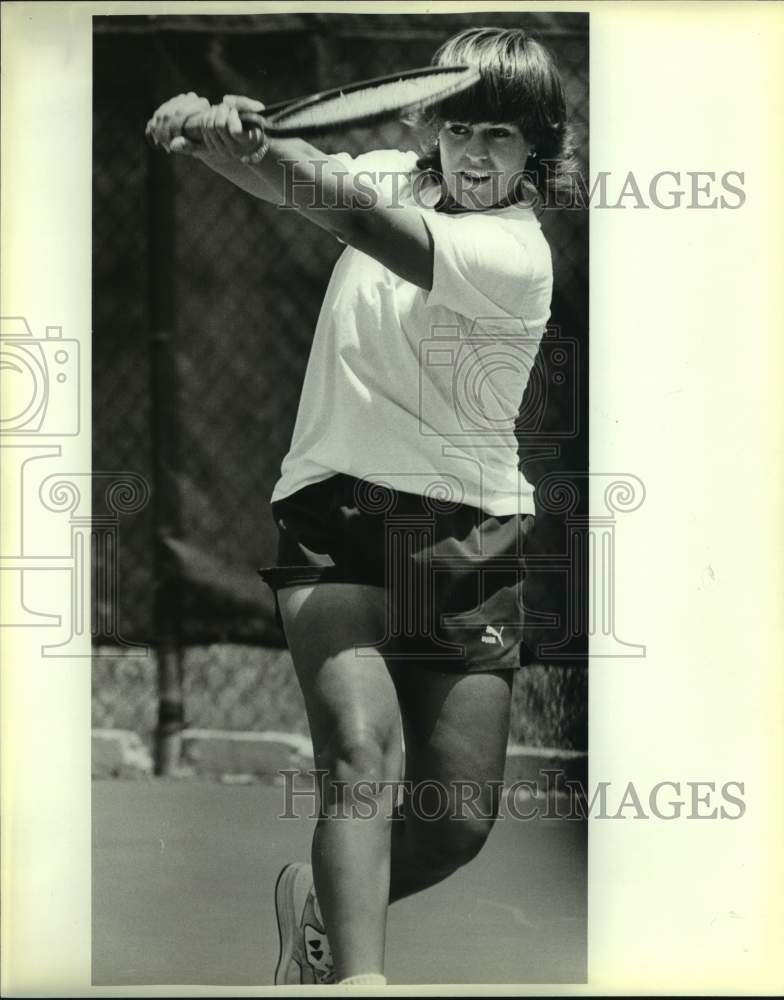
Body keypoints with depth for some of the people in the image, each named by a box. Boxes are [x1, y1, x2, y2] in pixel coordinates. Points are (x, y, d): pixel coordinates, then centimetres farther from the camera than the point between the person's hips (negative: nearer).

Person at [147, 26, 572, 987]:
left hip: (465, 538, -1)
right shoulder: (395, 173, 6)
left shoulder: (517, 252, -12)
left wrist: (261, 153, -44)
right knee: (364, 752, -21)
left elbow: (373, 228, -29)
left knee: (457, 818, 0)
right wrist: (215, 130, -23)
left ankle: (320, 900, 28)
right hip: (334, 510, 2)